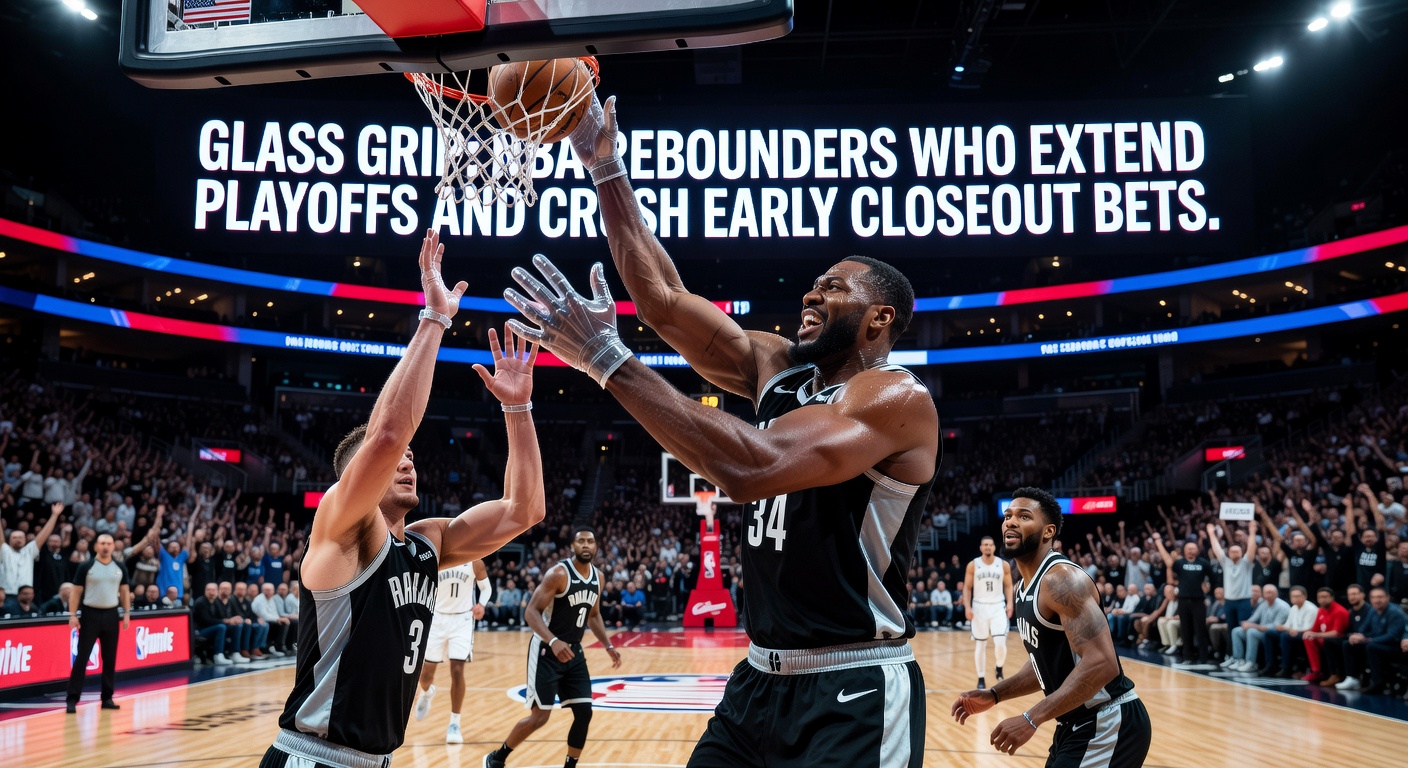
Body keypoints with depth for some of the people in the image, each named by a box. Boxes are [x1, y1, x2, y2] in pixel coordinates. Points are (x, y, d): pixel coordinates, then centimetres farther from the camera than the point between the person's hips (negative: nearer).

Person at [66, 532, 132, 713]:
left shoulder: (120, 568, 6)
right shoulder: (86, 567, -4)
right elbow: (76, 591, -2)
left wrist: (127, 613, 5)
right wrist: (73, 614, -10)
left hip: (111, 615, 3)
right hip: (90, 614, -3)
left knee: (110, 659, 7)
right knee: (82, 657, -6)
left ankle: (107, 697, 14)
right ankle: (73, 698, -2)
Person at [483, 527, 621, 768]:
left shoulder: (597, 577, 5)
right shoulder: (558, 573, -18)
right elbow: (531, 612, -23)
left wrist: (608, 646, 10)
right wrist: (553, 641, -36)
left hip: (574, 652, 7)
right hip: (547, 651, -7)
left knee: (584, 713, 0)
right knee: (540, 716, -5)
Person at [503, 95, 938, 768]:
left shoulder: (898, 397, -15)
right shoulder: (777, 367, 8)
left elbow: (748, 468, -29)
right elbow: (664, 300, 5)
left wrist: (608, 359, -28)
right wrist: (605, 169, 2)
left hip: (854, 695, -7)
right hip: (761, 679, 7)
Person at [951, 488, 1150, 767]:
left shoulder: (1061, 579, -20)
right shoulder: (1023, 587, 10)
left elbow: (1101, 664, -29)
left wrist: (1031, 719, -30)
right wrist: (994, 695, 9)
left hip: (1108, 725, -10)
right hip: (1077, 724, 10)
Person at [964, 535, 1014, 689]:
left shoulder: (1004, 565, -1)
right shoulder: (973, 565, -3)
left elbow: (1008, 586, 7)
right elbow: (967, 587, 1)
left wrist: (1010, 603, -7)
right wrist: (967, 607, -9)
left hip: (998, 607, 0)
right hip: (979, 607, 0)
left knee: (1000, 643, -12)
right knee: (980, 645, 5)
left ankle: (999, 669, 17)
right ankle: (981, 679, 15)